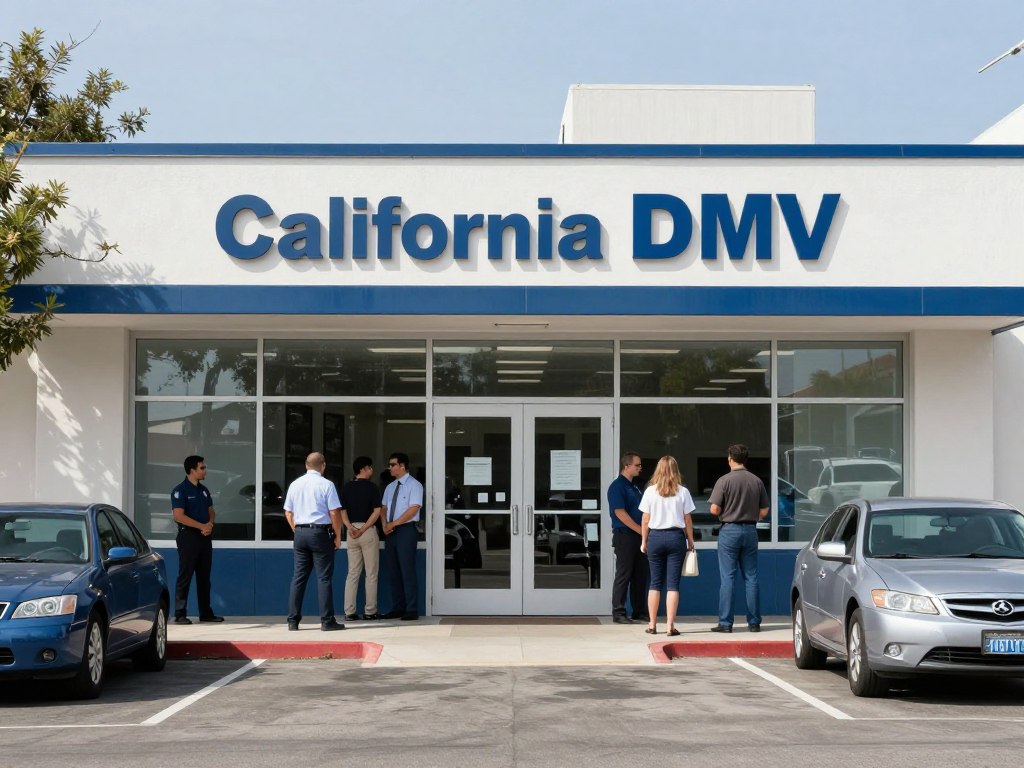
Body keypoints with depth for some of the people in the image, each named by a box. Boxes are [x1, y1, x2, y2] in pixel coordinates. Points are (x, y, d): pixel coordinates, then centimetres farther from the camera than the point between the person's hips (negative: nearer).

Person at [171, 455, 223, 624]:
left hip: (205, 537, 7)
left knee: (204, 577, 11)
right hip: (188, 536, -7)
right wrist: (202, 526, -17)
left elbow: (211, 511, 19)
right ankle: (180, 614, -4)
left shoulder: (204, 490, 14)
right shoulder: (180, 490, -9)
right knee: (185, 577, -6)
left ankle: (206, 613, 17)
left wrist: (210, 524, -4)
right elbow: (179, 516, -18)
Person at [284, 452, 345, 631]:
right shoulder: (326, 485, -7)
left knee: (298, 576, 8)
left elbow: (288, 513, 12)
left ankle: (293, 620, 8)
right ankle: (327, 621, -2)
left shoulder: (295, 484, 7)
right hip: (320, 532, -5)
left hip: (300, 532, 5)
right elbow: (335, 513, -10)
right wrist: (337, 536, -1)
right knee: (324, 577, -1)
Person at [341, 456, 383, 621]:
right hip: (369, 532, -5)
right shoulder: (371, 487, -6)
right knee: (371, 574, 3)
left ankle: (349, 612, 4)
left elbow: (342, 511, 2)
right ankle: (370, 611, 4)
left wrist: (350, 527, -9)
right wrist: (364, 529, -14)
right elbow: (377, 511, -14)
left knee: (353, 573, 8)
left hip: (352, 532, 5)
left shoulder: (346, 487, 8)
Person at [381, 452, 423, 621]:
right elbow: (384, 508, 16)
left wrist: (393, 524, -14)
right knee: (393, 572, 7)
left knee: (407, 571, -7)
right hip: (390, 532, 7)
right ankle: (397, 608, 12)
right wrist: (385, 525, -3)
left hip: (406, 531, -7)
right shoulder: (390, 487, 17)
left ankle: (412, 610, -2)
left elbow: (413, 509, -14)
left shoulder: (414, 485, -5)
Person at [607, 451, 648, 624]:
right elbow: (620, 513, -18)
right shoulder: (617, 486, -11)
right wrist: (641, 530, -17)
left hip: (639, 536, 8)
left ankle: (639, 611, 17)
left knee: (640, 575, 10)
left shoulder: (634, 486, 16)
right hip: (624, 535, -8)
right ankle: (618, 612, 0)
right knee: (623, 575, -5)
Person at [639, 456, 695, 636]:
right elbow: (687, 520, 2)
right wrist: (690, 541, 12)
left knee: (655, 582, 9)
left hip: (655, 537, 1)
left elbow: (645, 520, 1)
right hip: (676, 537, -1)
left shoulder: (650, 491, -1)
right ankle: (670, 625, -3)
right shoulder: (682, 492, -2)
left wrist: (644, 541, 11)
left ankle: (652, 624, 12)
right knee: (673, 583, 1)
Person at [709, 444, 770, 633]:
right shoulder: (756, 481, 3)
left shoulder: (724, 480, -9)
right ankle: (754, 622, 9)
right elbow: (764, 511, 5)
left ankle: (725, 622, -1)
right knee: (751, 577, 8)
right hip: (750, 530, 4)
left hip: (729, 530, -3)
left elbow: (714, 509, -13)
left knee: (727, 577, 0)